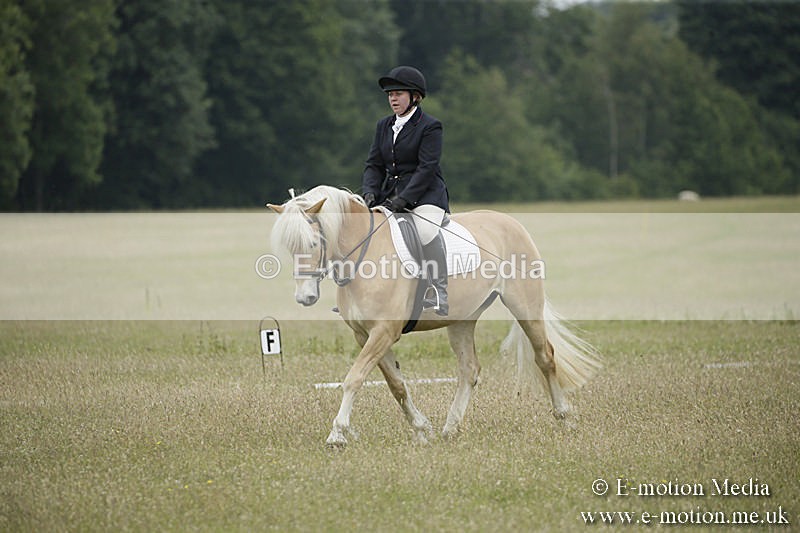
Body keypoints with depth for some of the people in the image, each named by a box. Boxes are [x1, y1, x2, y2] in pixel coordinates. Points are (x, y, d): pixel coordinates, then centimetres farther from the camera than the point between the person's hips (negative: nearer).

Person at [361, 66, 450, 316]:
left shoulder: (430, 126, -5)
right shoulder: (384, 126, 15)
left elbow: (426, 168, -14)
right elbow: (374, 164, 13)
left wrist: (403, 200, -24)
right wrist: (370, 192, -8)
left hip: (424, 195, -7)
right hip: (391, 194, 7)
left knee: (426, 229, -35)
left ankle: (438, 294, -35)